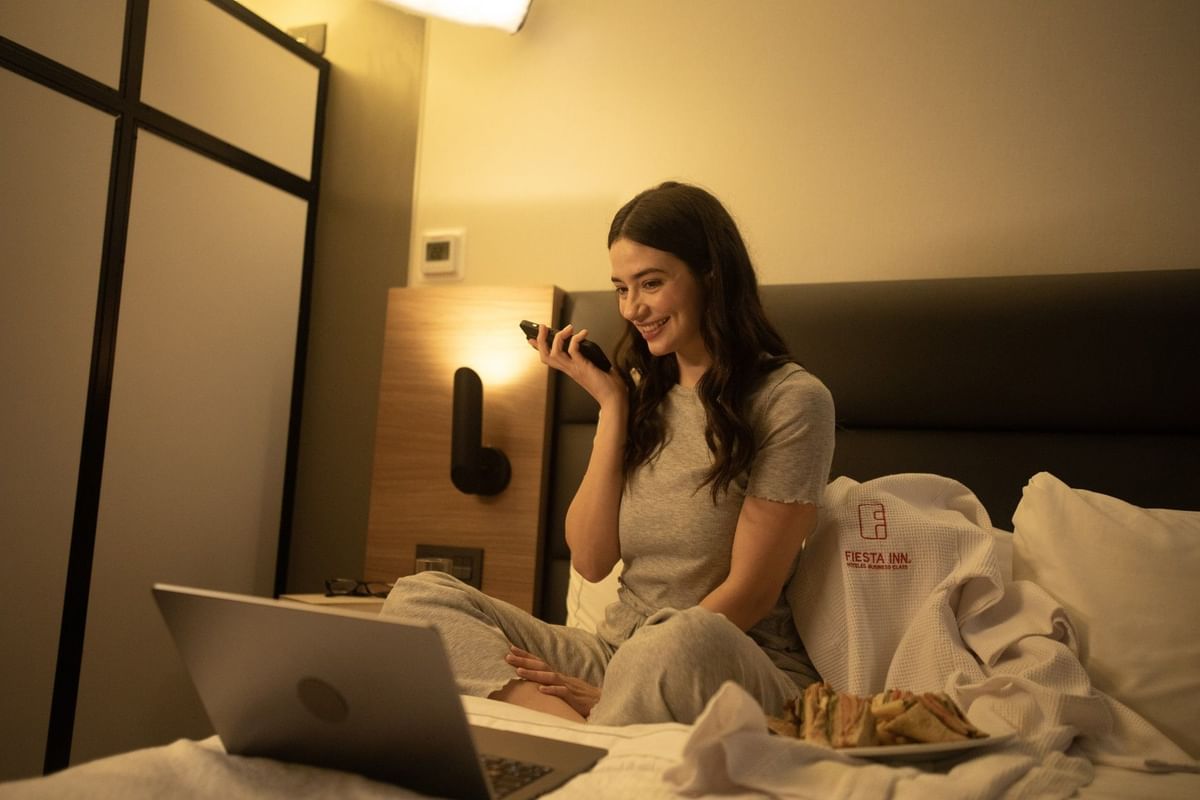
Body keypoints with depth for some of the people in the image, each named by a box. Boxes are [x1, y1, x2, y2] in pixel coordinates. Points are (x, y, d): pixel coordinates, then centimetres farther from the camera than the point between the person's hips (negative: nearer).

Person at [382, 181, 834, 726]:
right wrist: (612, 406, -1)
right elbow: (591, 562, 2)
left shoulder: (792, 400, -8)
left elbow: (750, 594, -11)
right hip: (618, 653, 6)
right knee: (418, 596, -13)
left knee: (686, 639, -42)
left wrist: (622, 682, -16)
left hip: (740, 666, -6)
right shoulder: (643, 392, 10)